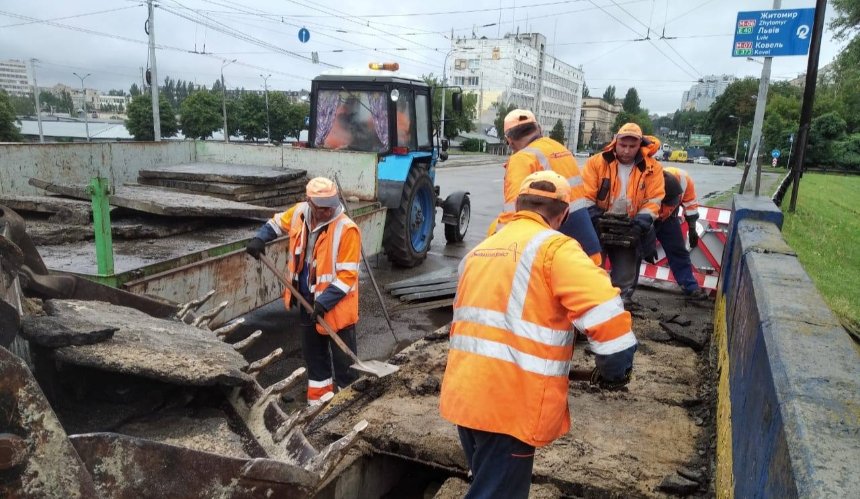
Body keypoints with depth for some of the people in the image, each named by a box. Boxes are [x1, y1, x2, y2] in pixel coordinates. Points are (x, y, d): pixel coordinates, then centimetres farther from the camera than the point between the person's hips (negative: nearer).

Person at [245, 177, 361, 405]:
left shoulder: (347, 229, -23)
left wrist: (324, 302, -28)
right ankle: (318, 400, 38)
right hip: (307, 301, 7)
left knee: (343, 361, 4)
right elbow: (278, 222, 20)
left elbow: (347, 275, -23)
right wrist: (260, 238, 3)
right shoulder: (299, 213, -4)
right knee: (313, 354, 21)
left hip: (336, 307, -7)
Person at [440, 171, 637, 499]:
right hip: (509, 400, -7)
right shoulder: (554, 247, -7)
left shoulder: (479, 251, 16)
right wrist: (614, 371, -3)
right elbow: (604, 310, -20)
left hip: (463, 391, 7)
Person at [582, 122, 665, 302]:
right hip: (599, 227, -1)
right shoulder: (597, 162, -8)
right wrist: (597, 222, -18)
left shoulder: (652, 168, -4)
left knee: (625, 276, 8)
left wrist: (638, 227, -16)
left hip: (628, 230, 1)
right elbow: (586, 197, -10)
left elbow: (653, 202, -4)